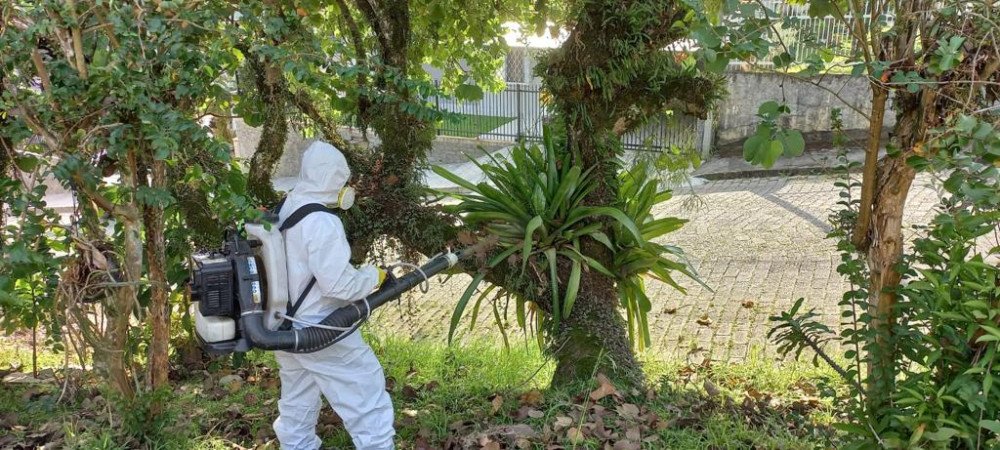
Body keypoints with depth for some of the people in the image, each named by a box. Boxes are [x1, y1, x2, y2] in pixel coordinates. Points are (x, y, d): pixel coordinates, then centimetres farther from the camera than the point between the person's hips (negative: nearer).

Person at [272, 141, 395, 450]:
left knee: (296, 411, 20)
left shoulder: (283, 213, 5)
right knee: (368, 403, 3)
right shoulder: (322, 222, -23)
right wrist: (375, 276, -9)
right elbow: (339, 283, -25)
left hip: (286, 330, 9)